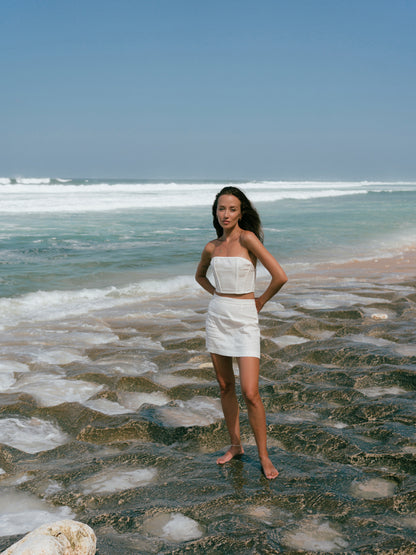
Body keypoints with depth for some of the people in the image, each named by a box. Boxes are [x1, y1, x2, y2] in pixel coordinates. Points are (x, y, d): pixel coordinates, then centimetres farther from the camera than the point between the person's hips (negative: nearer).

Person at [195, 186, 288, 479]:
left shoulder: (248, 238, -13)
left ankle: (264, 455, 7)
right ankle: (235, 445, 27)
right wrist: (216, 294, 12)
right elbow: (200, 275, 27)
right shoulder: (212, 247, 6)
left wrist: (261, 300, -4)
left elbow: (280, 276, -19)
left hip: (244, 320, -6)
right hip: (217, 316, 6)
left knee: (250, 392, -9)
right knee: (226, 386, 12)